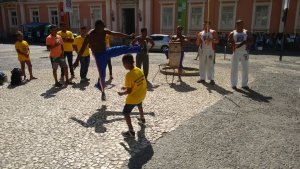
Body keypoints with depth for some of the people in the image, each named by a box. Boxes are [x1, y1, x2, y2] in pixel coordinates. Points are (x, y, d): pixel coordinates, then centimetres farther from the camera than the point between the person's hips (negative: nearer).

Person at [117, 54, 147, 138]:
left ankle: (131, 132, 4)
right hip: (142, 94, 8)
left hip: (133, 98, -8)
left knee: (126, 113, 5)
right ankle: (142, 119, 59)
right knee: (139, 105, 37)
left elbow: (129, 91, -24)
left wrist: (122, 93, -5)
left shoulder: (129, 75, -27)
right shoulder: (139, 70, -4)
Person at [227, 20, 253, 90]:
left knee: (245, 69, 5)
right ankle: (233, 84, 9)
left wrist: (245, 42, -17)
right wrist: (233, 45, -21)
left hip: (244, 52, 2)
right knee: (234, 69, -1)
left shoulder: (247, 32, 7)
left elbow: (250, 41, 2)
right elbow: (229, 42, 0)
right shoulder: (232, 33, 3)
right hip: (236, 52, -2)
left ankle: (244, 84, 15)